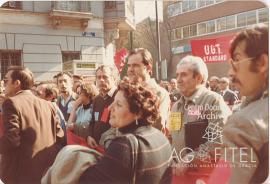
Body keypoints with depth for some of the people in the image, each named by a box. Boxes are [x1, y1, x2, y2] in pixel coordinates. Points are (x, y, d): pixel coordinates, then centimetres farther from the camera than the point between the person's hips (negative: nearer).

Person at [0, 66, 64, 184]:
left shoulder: (12, 102, -11)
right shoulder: (47, 104, 6)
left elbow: (11, 139, -20)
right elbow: (60, 137, 6)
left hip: (22, 173, -5)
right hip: (49, 171, 6)